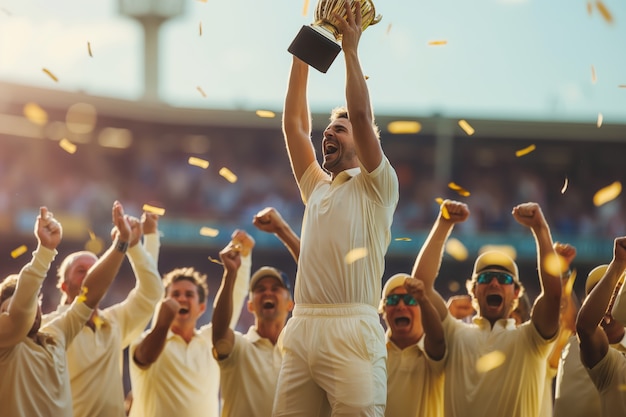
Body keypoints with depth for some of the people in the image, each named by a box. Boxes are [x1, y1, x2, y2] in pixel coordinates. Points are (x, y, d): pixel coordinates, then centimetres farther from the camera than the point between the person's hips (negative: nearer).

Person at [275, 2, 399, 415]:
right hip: (301, 330, 6)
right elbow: (294, 124, 21)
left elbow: (362, 116, -5)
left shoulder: (377, 186, 7)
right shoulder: (317, 187, 25)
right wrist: (301, 56, 19)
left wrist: (351, 48, 1)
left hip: (352, 333, -6)